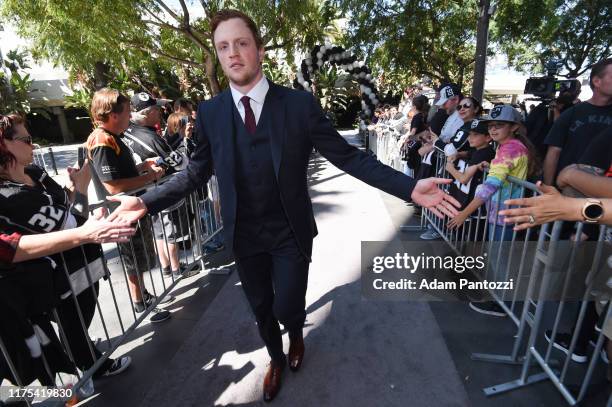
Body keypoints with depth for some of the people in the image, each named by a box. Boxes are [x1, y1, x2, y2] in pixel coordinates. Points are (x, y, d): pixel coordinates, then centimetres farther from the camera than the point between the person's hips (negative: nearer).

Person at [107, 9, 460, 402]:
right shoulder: (210, 112, -3)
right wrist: (146, 201, -4)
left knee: (287, 308, 7)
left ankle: (296, 336, 49)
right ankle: (276, 358, 53)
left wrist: (410, 186, -19)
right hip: (243, 235, 3)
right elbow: (197, 171, 5)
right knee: (261, 310, 20)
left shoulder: (300, 103, -10)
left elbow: (348, 156, -11)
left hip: (290, 232, -2)